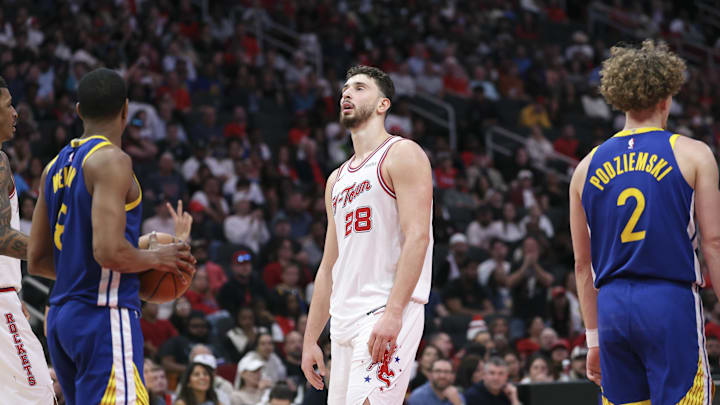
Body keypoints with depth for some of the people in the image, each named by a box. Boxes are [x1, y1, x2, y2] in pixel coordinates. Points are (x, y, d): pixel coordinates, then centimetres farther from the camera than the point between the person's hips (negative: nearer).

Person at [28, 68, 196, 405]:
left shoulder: (55, 167, 15)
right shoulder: (111, 160, -12)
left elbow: (36, 260, 17)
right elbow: (109, 251, -22)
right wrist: (155, 258, -5)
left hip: (61, 315, 9)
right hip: (104, 314, -9)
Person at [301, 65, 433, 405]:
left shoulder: (402, 155, -1)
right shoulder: (337, 179, 23)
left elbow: (417, 237, -14)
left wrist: (393, 313, -23)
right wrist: (310, 340, 18)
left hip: (386, 313, -8)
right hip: (344, 320, 8)